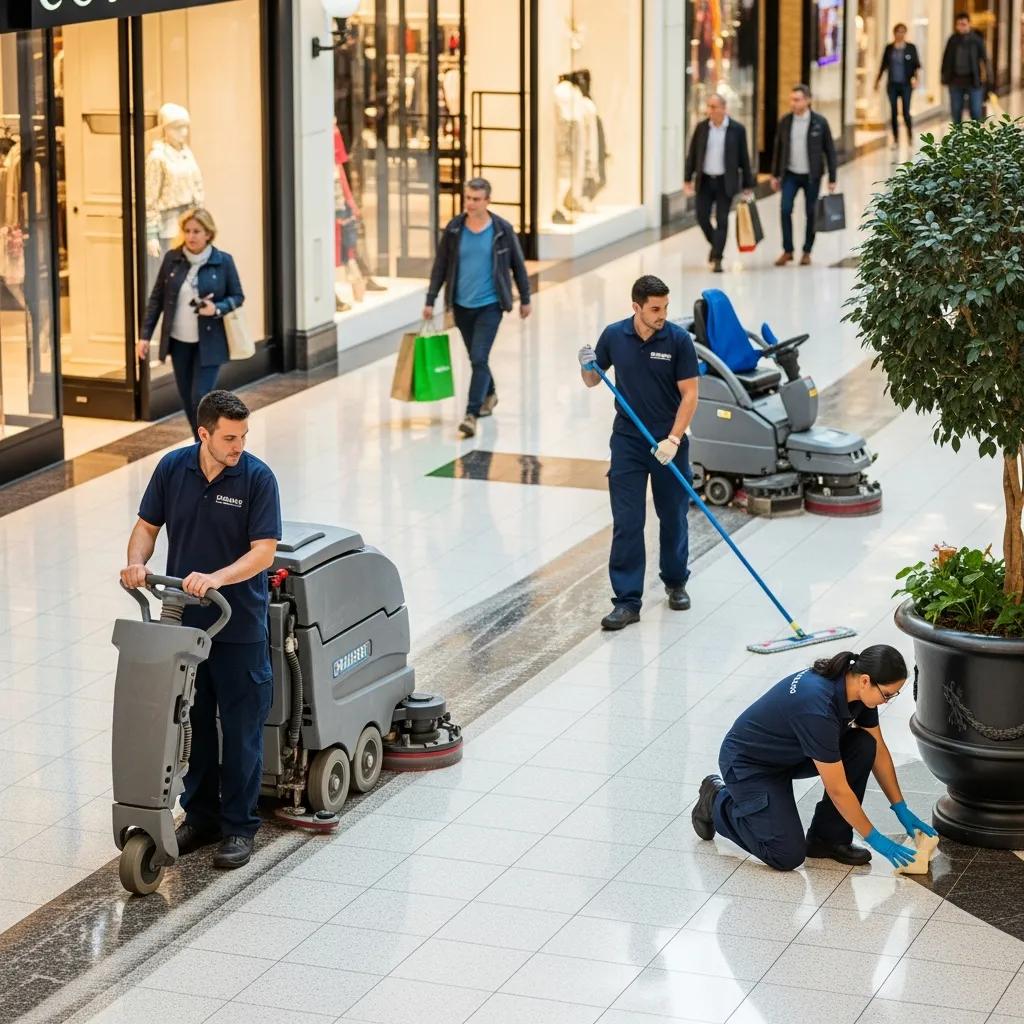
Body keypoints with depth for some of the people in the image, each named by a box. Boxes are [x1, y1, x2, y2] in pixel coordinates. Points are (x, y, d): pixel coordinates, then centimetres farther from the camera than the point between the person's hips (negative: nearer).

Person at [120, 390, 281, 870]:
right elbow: (148, 525, 7)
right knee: (193, 723, 12)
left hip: (239, 626, -4)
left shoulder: (257, 478, -13)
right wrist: (137, 561, -13)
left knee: (241, 729, 2)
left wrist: (216, 578, -30)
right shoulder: (172, 468, -2)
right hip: (184, 621, 4)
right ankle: (199, 816, 24)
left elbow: (264, 550, -16)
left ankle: (238, 826, 11)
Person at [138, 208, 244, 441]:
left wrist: (217, 309, -20)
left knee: (201, 399, -11)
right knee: (188, 400, 10)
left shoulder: (223, 261, -7)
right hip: (179, 342, 3)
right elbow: (157, 298, 5)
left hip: (209, 343, -3)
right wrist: (145, 335, 2)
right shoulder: (172, 259, -1)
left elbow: (237, 297, 1)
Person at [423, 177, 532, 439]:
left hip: (489, 306, -3)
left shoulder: (502, 230, -6)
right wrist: (430, 300, 2)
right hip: (461, 305, 4)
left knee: (479, 359, -14)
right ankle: (489, 394, 43)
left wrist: (525, 299, 9)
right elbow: (440, 266, 4)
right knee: (475, 358, 17)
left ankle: (471, 414, -17)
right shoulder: (454, 229, -2)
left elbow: (518, 265, 4)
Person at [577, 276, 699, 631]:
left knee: (673, 517, 14)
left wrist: (673, 440, -18)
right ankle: (627, 601, -3)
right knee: (626, 523, -4)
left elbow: (690, 394, -9)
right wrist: (587, 367, -13)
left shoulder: (678, 339, -11)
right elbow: (593, 382, 10)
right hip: (628, 441, 1)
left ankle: (676, 583, 35)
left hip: (669, 442, -1)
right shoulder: (613, 335, -3)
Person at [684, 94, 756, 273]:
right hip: (704, 180, 3)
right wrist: (688, 179, 3)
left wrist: (747, 185, -1)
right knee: (702, 216, 2)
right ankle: (715, 244, 29)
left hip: (725, 182, -3)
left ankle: (717, 258, 0)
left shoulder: (737, 129, -5)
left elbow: (744, 158, -1)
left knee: (722, 220, -4)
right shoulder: (701, 128, 2)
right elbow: (692, 155, 7)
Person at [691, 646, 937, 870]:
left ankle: (827, 838, 0)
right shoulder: (818, 706, -38)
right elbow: (838, 789, -30)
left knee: (863, 746, -14)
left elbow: (878, 750, 2)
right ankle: (718, 803, 8)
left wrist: (901, 809, 0)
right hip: (749, 762, -8)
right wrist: (874, 838, -21)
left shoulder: (857, 686, -14)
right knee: (788, 855, -16)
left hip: (793, 754, 8)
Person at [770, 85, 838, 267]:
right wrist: (775, 175, 7)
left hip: (811, 176, -2)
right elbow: (778, 148, 9)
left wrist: (832, 179, -5)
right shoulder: (785, 122, 0)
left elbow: (830, 151, -3)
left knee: (811, 213, 4)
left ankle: (807, 252, 17)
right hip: (790, 174, 2)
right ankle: (787, 251, 0)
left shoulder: (819, 122, -8)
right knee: (785, 209, -10)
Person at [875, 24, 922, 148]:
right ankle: (895, 139, 11)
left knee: (906, 112, -8)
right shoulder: (889, 48, 7)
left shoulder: (911, 48, 0)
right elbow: (884, 65, 15)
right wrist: (878, 80, 16)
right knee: (893, 112, 3)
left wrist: (915, 77, -15)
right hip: (892, 84, 3)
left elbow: (917, 65, -1)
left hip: (906, 85, -3)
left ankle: (910, 135, 13)